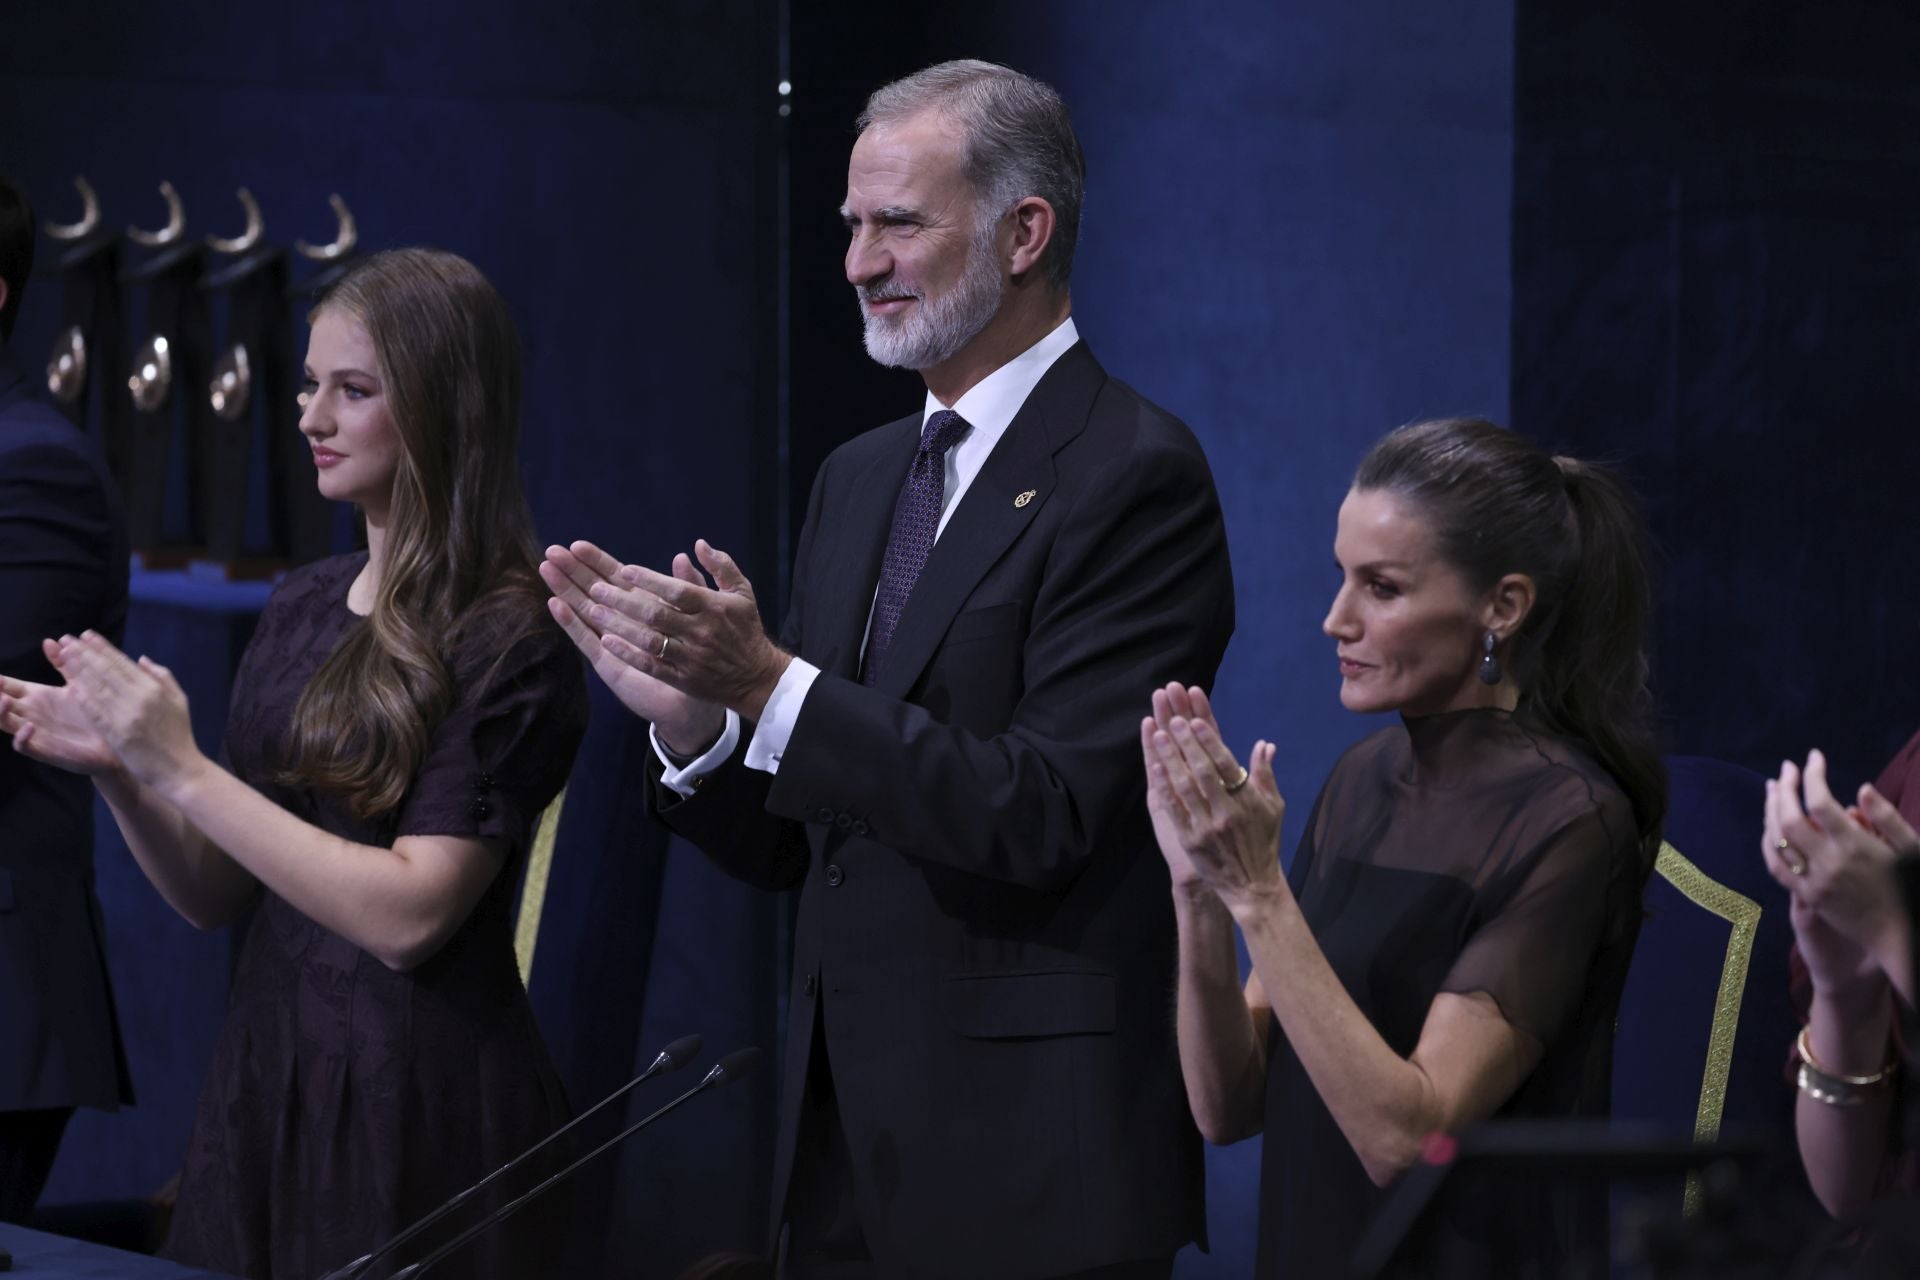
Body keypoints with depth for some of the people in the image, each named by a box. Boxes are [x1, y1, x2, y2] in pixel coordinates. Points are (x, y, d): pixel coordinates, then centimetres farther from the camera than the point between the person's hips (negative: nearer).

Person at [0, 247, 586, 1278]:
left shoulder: (509, 641, -11)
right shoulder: (302, 607, 10)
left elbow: (410, 916, -19)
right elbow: (213, 895, 13)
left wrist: (180, 771, -18)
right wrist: (114, 771, -6)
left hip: (417, 1100, -6)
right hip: (264, 1074, 7)